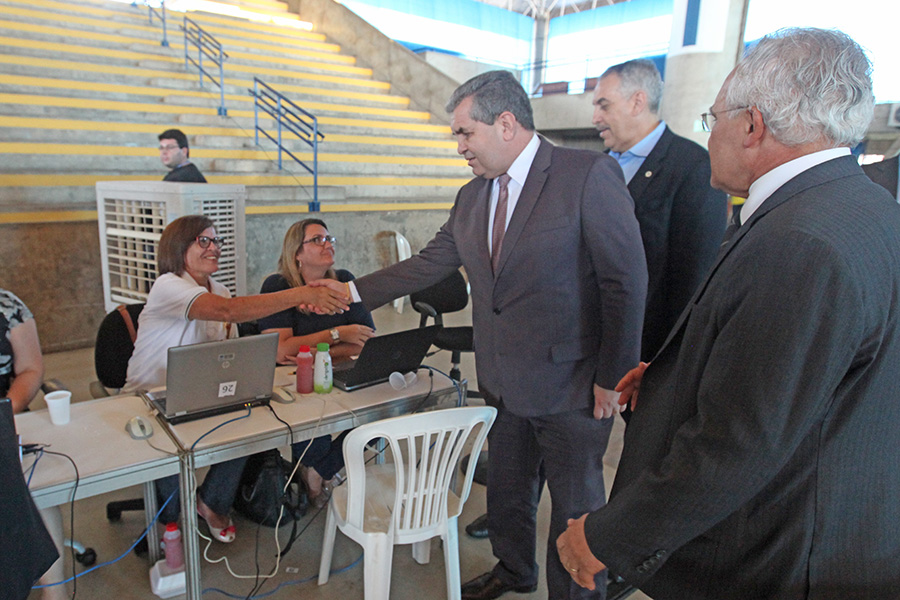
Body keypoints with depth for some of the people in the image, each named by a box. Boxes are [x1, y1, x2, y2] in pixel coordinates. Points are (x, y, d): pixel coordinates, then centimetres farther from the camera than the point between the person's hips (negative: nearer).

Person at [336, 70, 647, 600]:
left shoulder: (589, 174, -14)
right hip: (504, 384, 7)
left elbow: (626, 280, -15)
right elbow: (427, 266, 12)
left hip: (571, 384, -6)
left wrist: (613, 377, -14)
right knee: (506, 493, 24)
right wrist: (353, 292, 9)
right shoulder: (472, 198, 7)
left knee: (575, 507, 12)